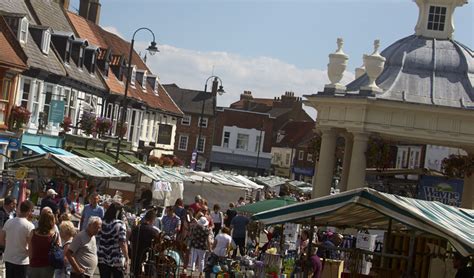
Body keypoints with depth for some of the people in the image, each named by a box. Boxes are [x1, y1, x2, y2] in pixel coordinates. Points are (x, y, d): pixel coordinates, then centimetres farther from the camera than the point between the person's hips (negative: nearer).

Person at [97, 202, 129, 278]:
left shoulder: (101, 224, 2)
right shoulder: (120, 224, -10)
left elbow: (97, 241, 4)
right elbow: (122, 243, -15)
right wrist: (126, 258, -10)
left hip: (102, 259, 4)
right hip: (117, 260, -4)